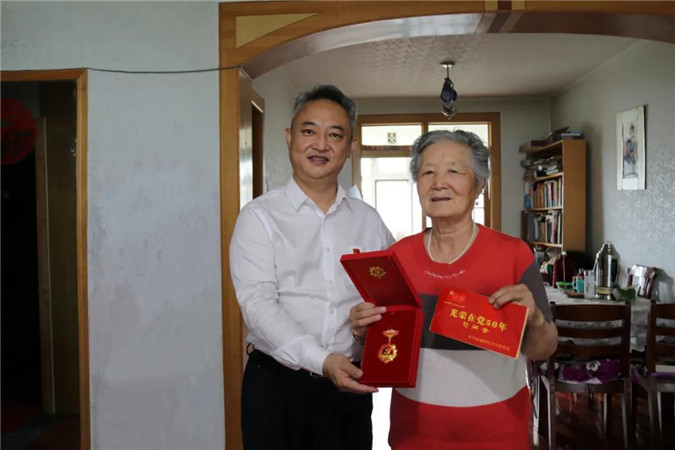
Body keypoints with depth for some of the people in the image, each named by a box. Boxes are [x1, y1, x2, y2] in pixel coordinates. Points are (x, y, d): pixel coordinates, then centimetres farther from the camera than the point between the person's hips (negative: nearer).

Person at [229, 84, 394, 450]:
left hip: (351, 386, 3)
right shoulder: (260, 217, -4)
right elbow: (258, 304, -13)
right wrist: (321, 360, -25)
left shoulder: (368, 220, 8)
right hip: (278, 384, -3)